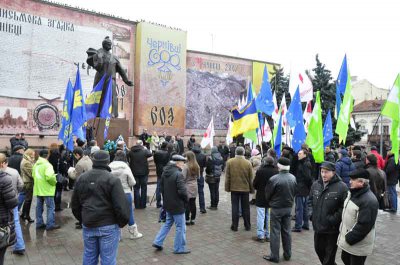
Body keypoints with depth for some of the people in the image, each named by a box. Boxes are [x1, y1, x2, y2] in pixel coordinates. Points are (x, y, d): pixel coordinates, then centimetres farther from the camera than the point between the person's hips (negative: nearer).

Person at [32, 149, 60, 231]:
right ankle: (50, 224, -1)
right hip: (46, 190, -8)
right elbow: (49, 176, -27)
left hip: (38, 189, 8)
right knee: (50, 207, -1)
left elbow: (33, 175, 13)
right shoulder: (47, 164, -17)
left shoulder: (36, 164, 9)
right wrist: (54, 182, -11)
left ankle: (39, 223, 21)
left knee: (39, 206, 15)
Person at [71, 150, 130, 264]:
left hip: (88, 226, 6)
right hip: (108, 226, -5)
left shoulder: (81, 178, 5)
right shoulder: (112, 180, -14)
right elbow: (121, 205, -17)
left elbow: (74, 204, 13)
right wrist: (123, 222, -2)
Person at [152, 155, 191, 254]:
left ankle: (158, 242, 25)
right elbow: (182, 191, -25)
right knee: (180, 227, 7)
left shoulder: (165, 172, 4)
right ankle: (179, 248, 18)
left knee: (168, 223, 25)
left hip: (168, 204, 8)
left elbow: (161, 187, 12)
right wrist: (186, 200, -7)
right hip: (177, 205, -8)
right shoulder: (178, 174, -23)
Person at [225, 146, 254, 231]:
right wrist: (252, 189, 9)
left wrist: (227, 188, 7)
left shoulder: (229, 162, -5)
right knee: (245, 208, 11)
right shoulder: (248, 163, -7)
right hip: (245, 188, 0)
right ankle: (247, 226, 20)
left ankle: (234, 226, 11)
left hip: (234, 188, 0)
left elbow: (227, 176, -2)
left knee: (235, 207, 7)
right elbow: (251, 178, -1)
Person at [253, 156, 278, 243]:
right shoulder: (276, 171, -6)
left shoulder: (260, 171, -15)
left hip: (261, 197, -3)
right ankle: (268, 235, 19)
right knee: (269, 216, 12)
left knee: (261, 216, 4)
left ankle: (260, 236, 7)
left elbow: (254, 184, -8)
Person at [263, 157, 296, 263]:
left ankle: (274, 256, 12)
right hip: (288, 207, 5)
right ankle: (287, 254, 27)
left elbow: (267, 194, -9)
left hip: (276, 208, -5)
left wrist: (270, 202, 12)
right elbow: (294, 192, 5)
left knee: (275, 232, 4)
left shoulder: (274, 179, -21)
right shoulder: (293, 178, -5)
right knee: (286, 231, 16)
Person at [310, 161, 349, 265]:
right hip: (318, 226, 6)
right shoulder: (315, 184, 2)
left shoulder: (341, 187, -16)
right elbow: (311, 200, 15)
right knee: (319, 249, 21)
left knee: (329, 254, 9)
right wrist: (311, 214, 4)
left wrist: (333, 219, -18)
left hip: (333, 228, -6)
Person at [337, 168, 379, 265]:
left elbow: (364, 225, -27)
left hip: (358, 244, -9)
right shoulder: (353, 193, 3)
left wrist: (350, 238, -20)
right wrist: (342, 231, 13)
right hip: (346, 238, 9)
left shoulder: (369, 200, -26)